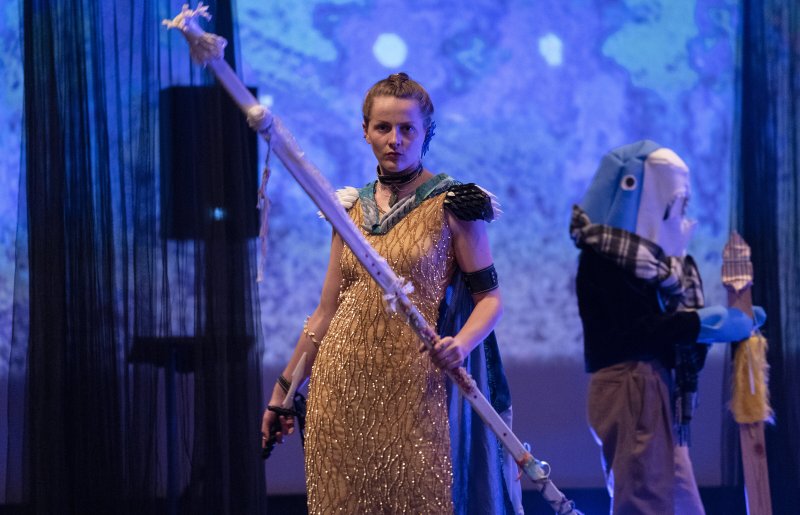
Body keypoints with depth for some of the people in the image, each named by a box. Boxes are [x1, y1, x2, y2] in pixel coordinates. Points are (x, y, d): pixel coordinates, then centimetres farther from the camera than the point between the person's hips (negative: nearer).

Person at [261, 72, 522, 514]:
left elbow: (489, 297, -4)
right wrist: (283, 389, 13)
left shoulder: (452, 205, -1)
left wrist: (461, 344, -24)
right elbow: (326, 310, 14)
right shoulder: (351, 208, 12)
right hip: (345, 387, 4)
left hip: (415, 388, -4)